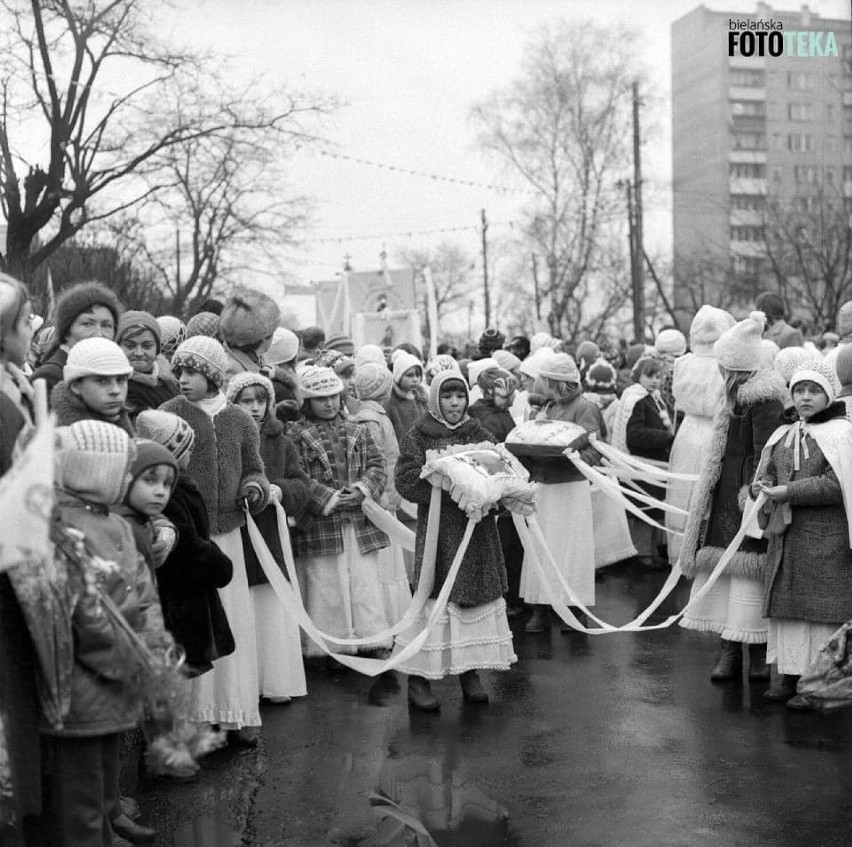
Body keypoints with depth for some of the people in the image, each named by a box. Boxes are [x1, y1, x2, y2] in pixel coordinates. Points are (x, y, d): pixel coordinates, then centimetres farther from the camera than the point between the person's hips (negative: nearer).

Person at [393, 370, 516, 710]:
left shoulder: (480, 435, 10)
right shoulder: (418, 437, -1)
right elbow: (407, 481, -10)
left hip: (478, 531, 4)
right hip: (439, 529, -4)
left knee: (479, 593, 6)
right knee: (435, 597, -6)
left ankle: (470, 671, 20)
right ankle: (418, 679, 4)